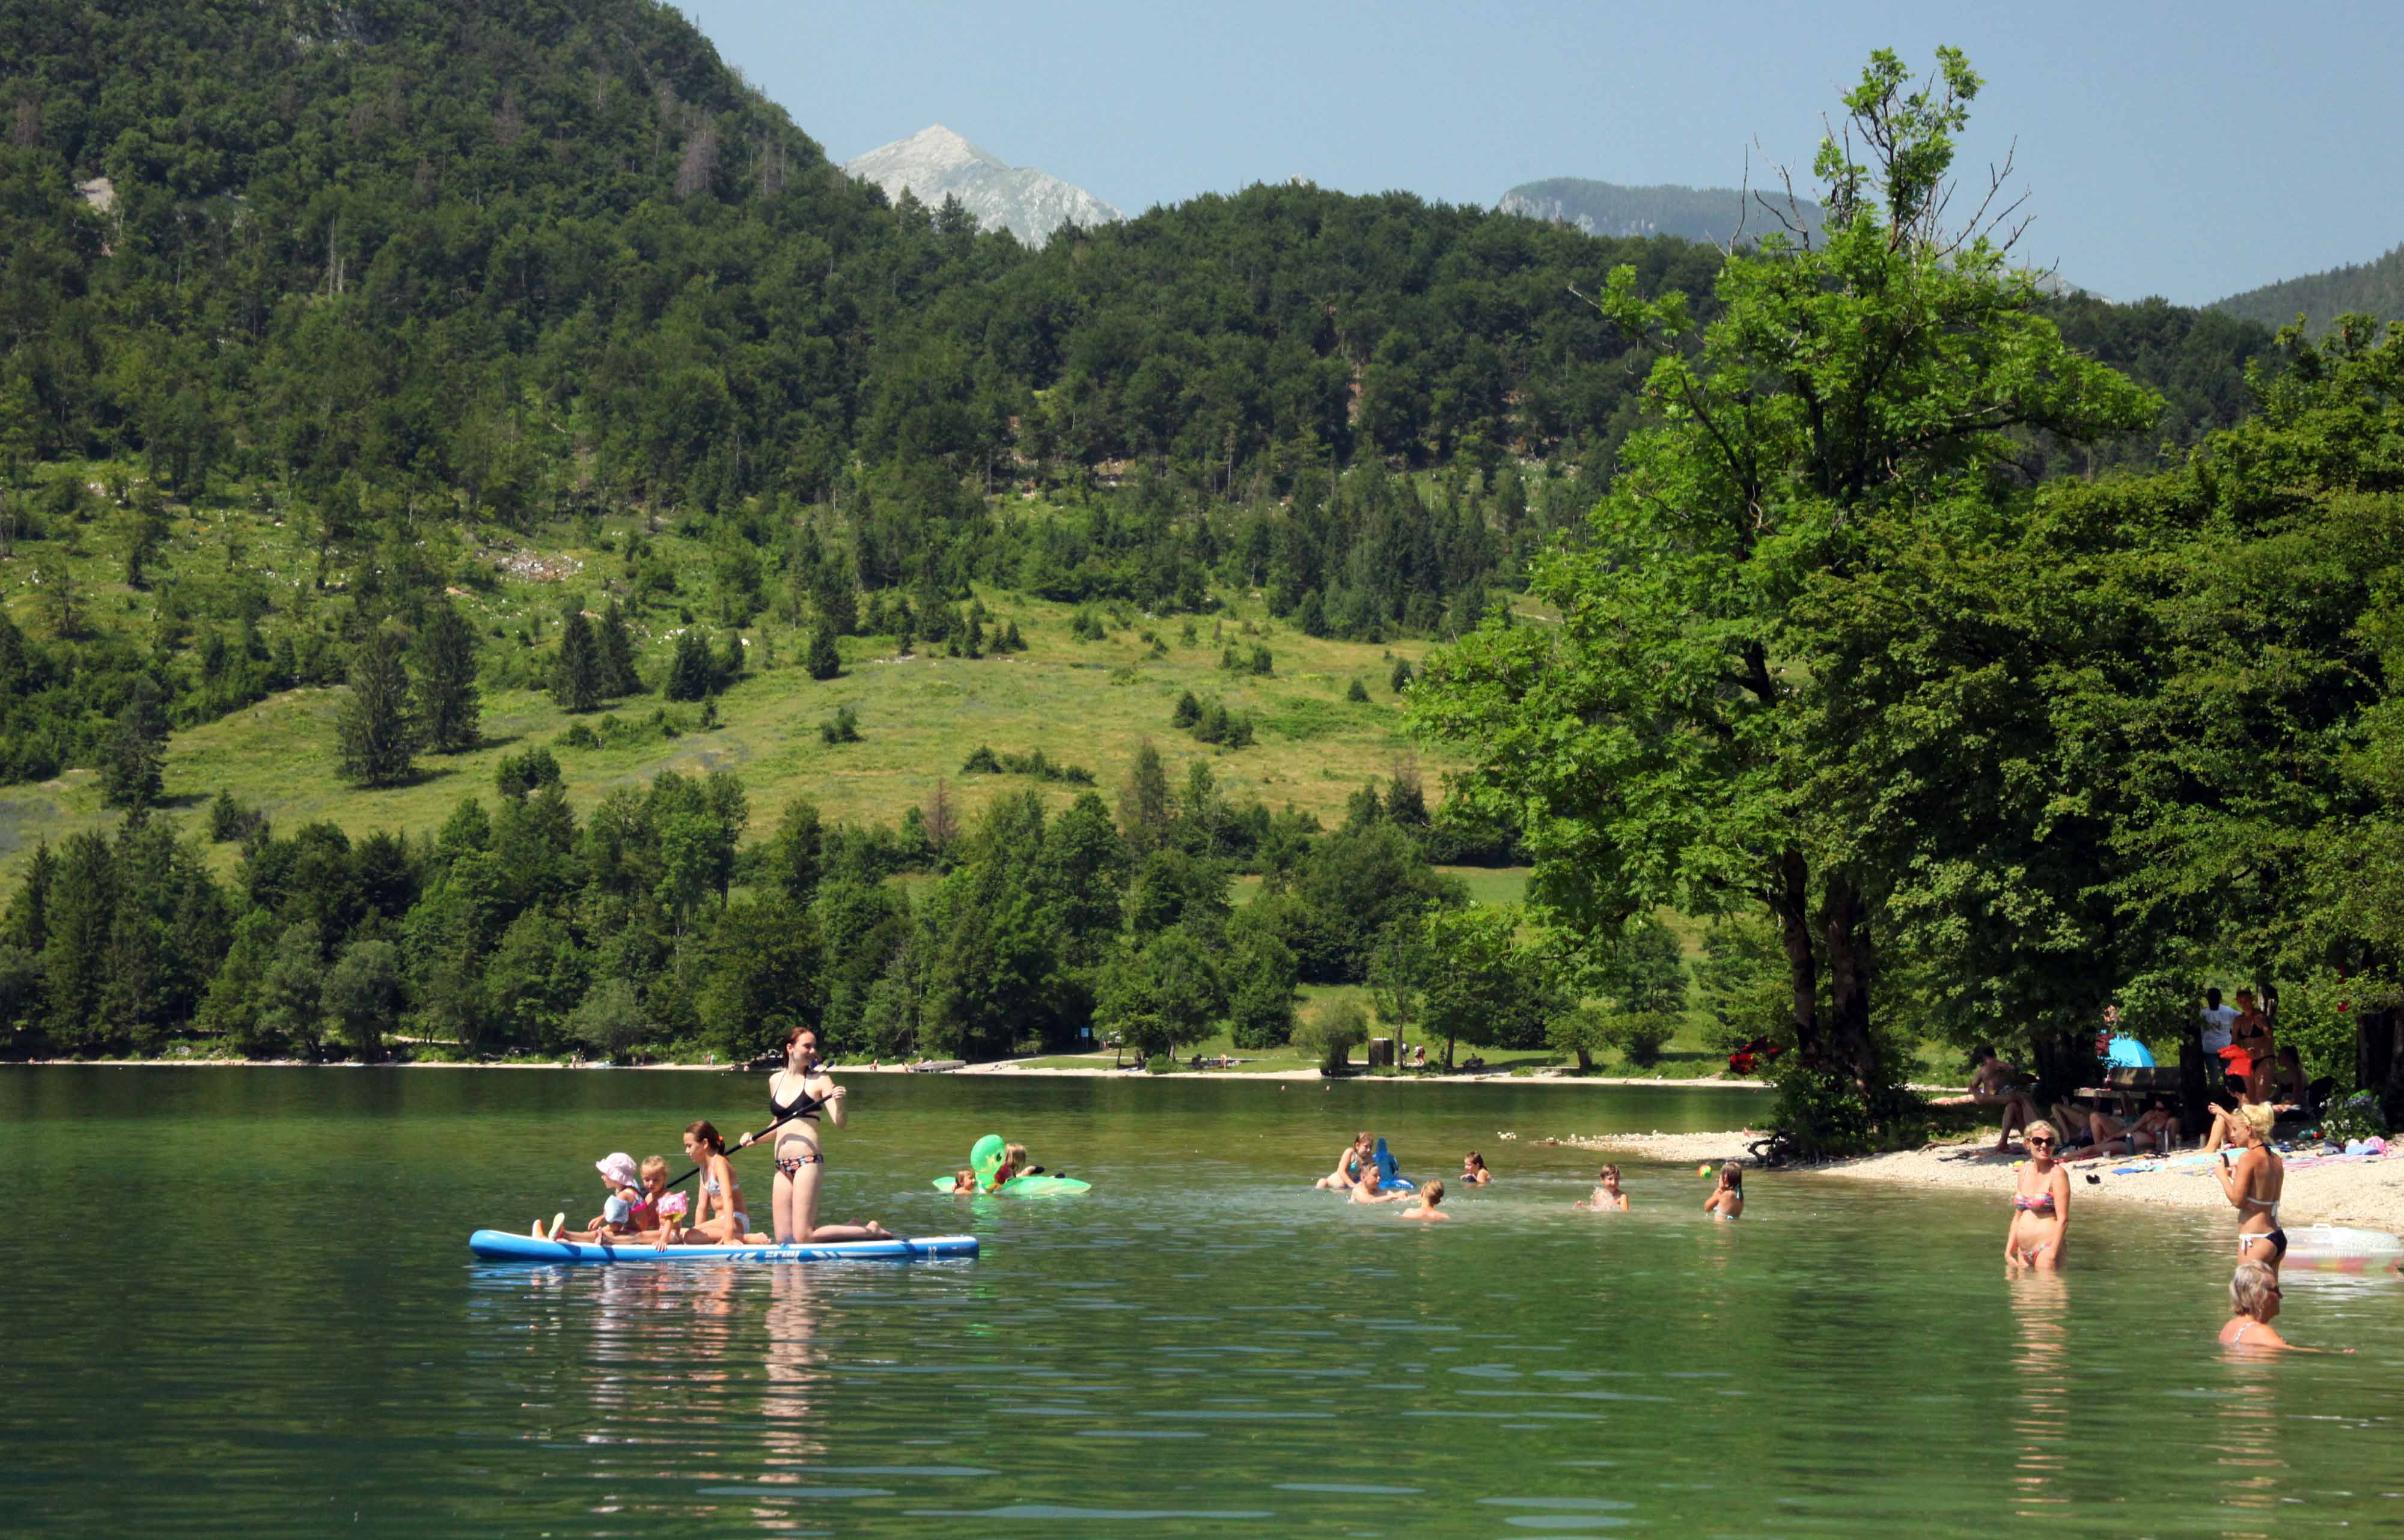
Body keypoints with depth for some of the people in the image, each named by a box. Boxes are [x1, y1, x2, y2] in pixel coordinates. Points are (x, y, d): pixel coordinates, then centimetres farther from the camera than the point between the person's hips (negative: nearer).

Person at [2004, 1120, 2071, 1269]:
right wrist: (2009, 1252, 12)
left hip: (2047, 1247, -7)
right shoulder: (2024, 1172, 13)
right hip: (2024, 1251, 7)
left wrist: (2052, 1255, -19)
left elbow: (2063, 1219, -13)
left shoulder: (2057, 1173, -7)